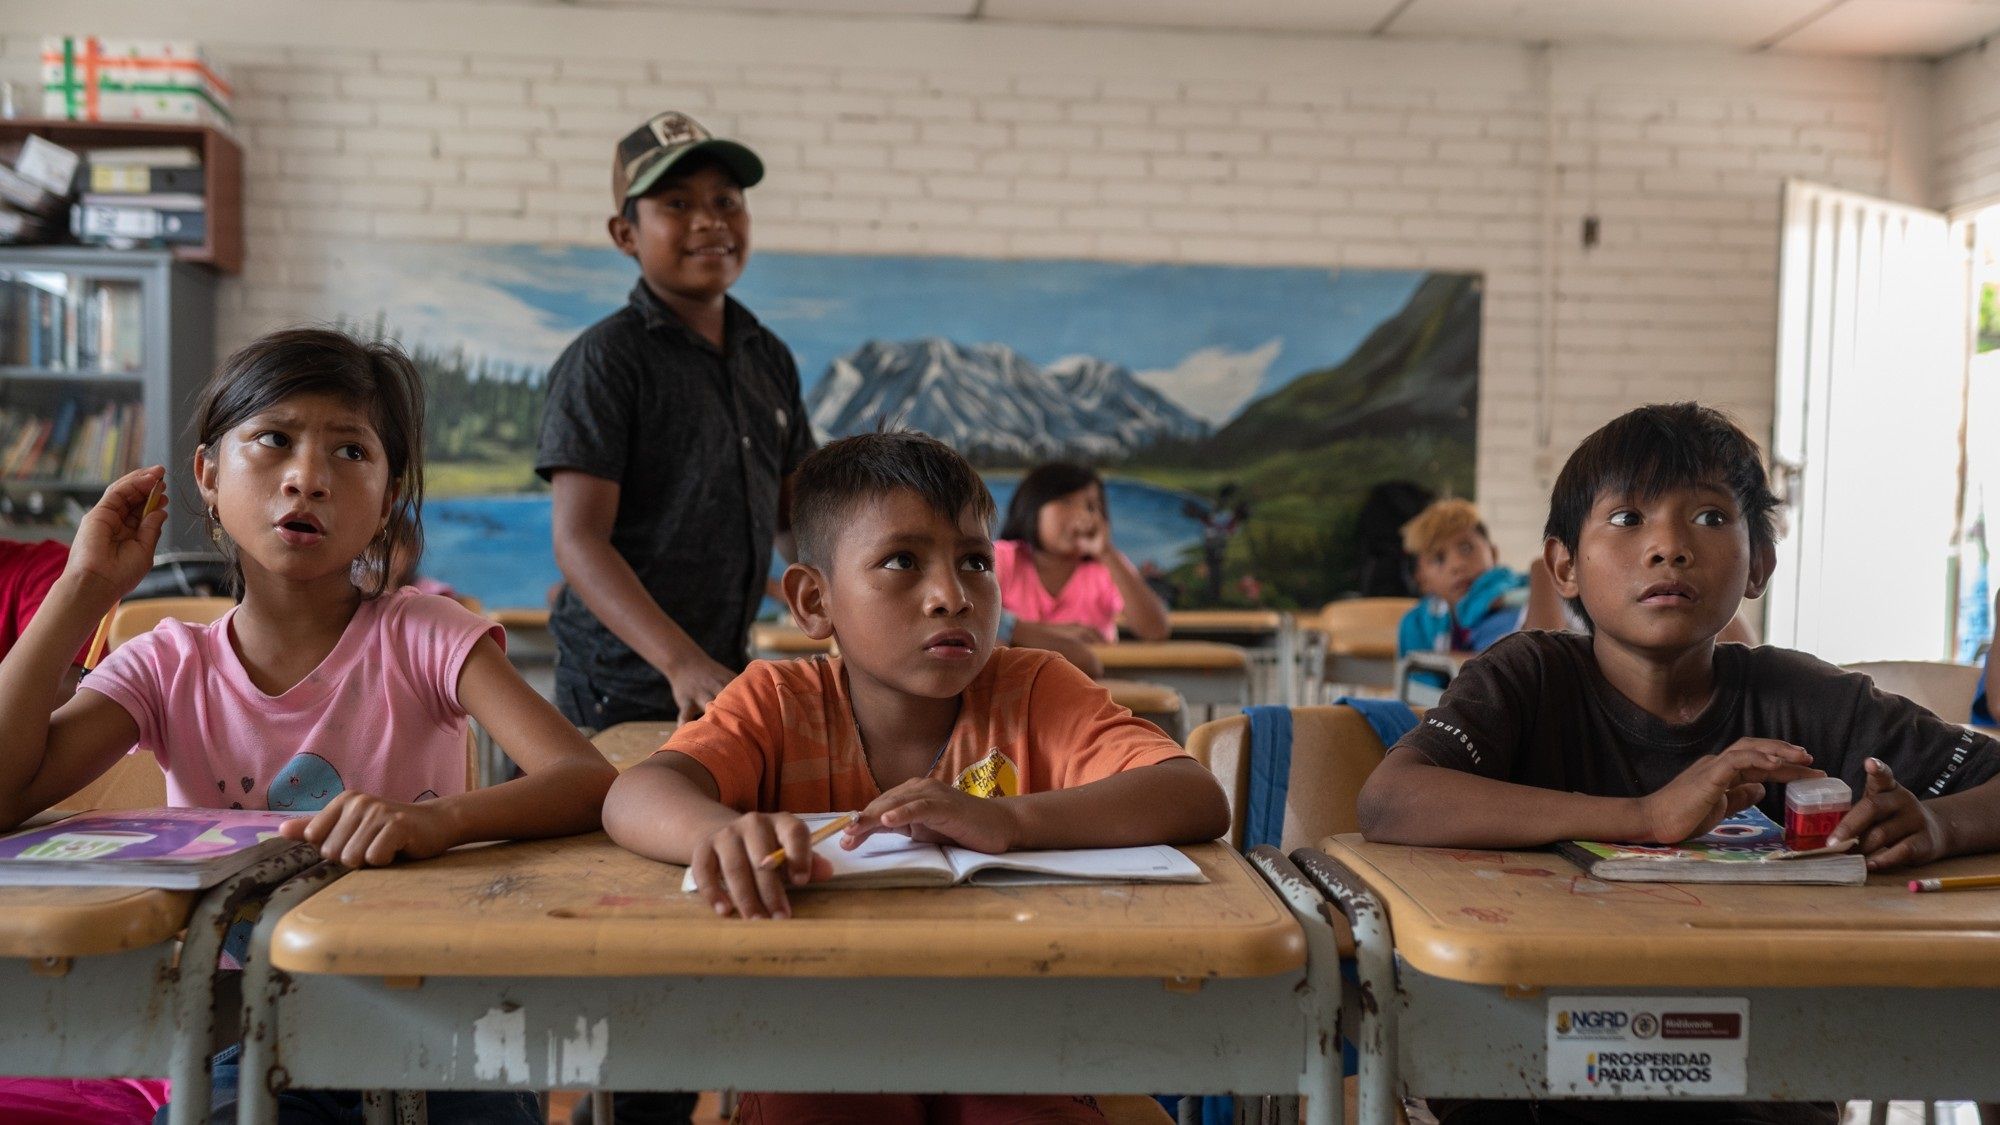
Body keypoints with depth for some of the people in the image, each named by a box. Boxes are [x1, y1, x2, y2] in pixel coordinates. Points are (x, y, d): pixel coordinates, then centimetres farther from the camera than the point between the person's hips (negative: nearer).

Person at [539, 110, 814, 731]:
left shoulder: (770, 358, 10)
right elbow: (578, 539, -18)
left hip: (733, 674, 6)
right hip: (623, 691, -6)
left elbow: (797, 511, 18)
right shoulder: (604, 359, -10)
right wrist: (681, 662, -30)